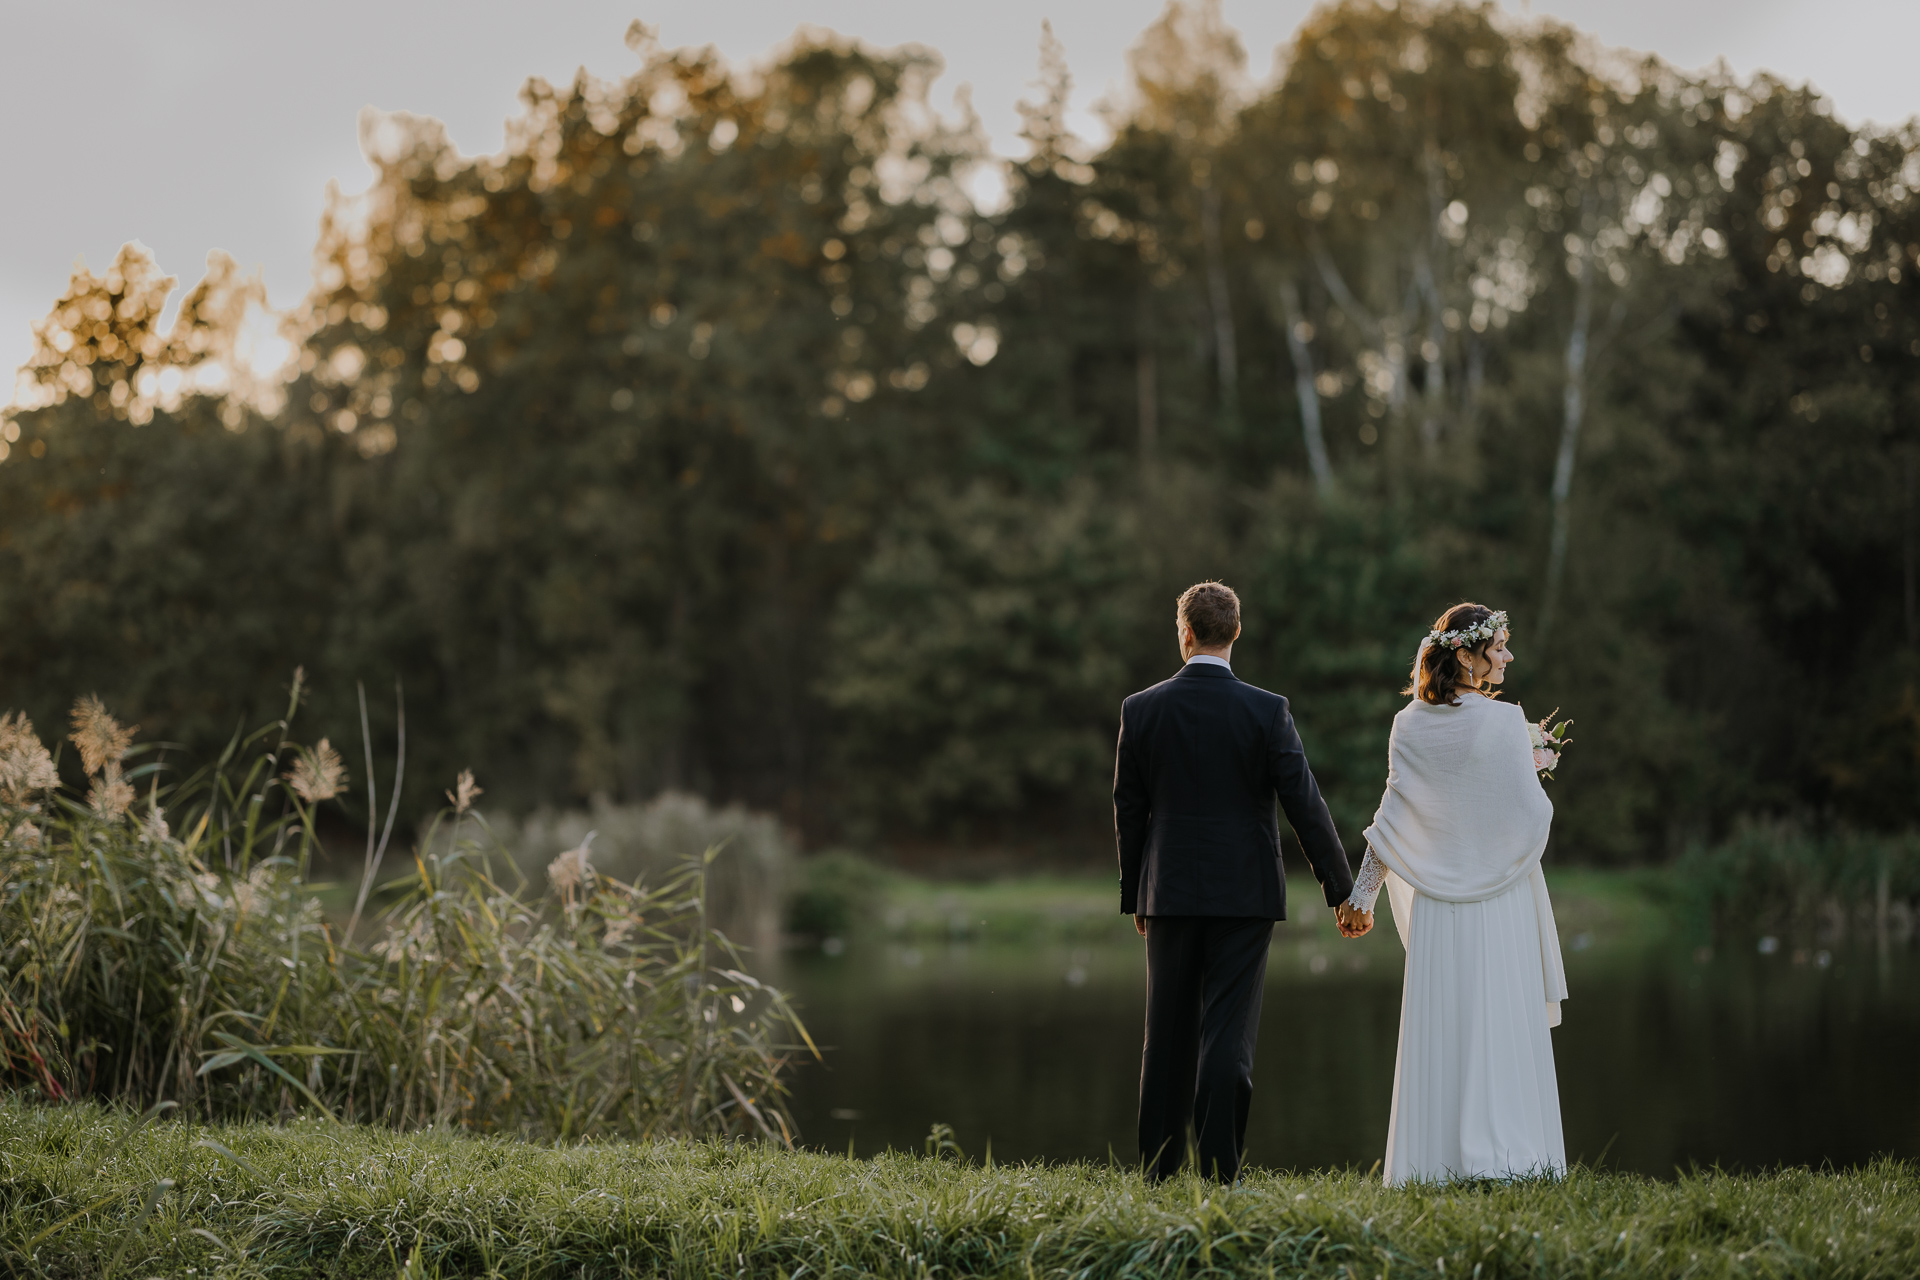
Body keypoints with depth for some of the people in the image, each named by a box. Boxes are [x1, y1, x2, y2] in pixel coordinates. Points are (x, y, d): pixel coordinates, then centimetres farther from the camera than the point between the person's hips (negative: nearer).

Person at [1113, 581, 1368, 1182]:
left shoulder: (1141, 710, -2)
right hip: (1245, 893, -2)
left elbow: (1129, 811, 4)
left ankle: (1158, 1169, 15)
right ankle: (1219, 1170, -5)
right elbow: (1306, 806, -8)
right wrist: (1345, 891, -1)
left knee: (1168, 1036, 11)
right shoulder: (1266, 711, -8)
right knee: (1229, 1032, -1)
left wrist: (1134, 896, 15)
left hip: (1170, 891, 2)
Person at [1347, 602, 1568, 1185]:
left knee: (1437, 1032, 7)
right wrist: (1532, 772, 9)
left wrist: (1361, 892, 12)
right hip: (1499, 902, -4)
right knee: (1500, 1030, 2)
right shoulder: (1504, 721, -11)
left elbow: (1392, 817, 4)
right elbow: (1530, 816, -12)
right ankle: (1496, 1153, 0)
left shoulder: (1409, 726, 1)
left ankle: (1433, 1159, 7)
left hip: (1434, 905, 4)